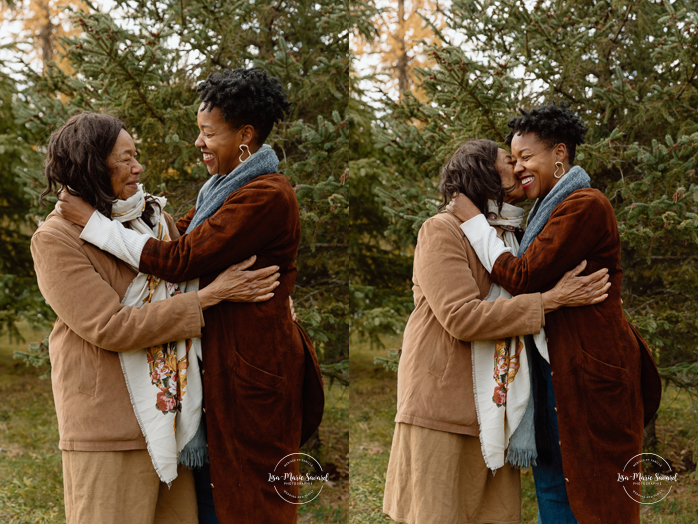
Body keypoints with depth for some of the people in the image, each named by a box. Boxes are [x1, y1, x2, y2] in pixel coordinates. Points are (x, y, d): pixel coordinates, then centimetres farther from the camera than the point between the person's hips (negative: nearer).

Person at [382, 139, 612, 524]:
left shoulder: (509, 241, 22)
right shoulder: (442, 230, -2)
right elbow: (461, 317, -15)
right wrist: (551, 300, -12)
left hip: (495, 415, 7)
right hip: (441, 411, -7)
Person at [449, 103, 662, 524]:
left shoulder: (585, 205, -16)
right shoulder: (553, 208, 17)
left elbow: (521, 277, -18)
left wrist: (474, 221, -8)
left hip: (589, 370, -10)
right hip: (557, 366, 10)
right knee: (552, 482, 13)